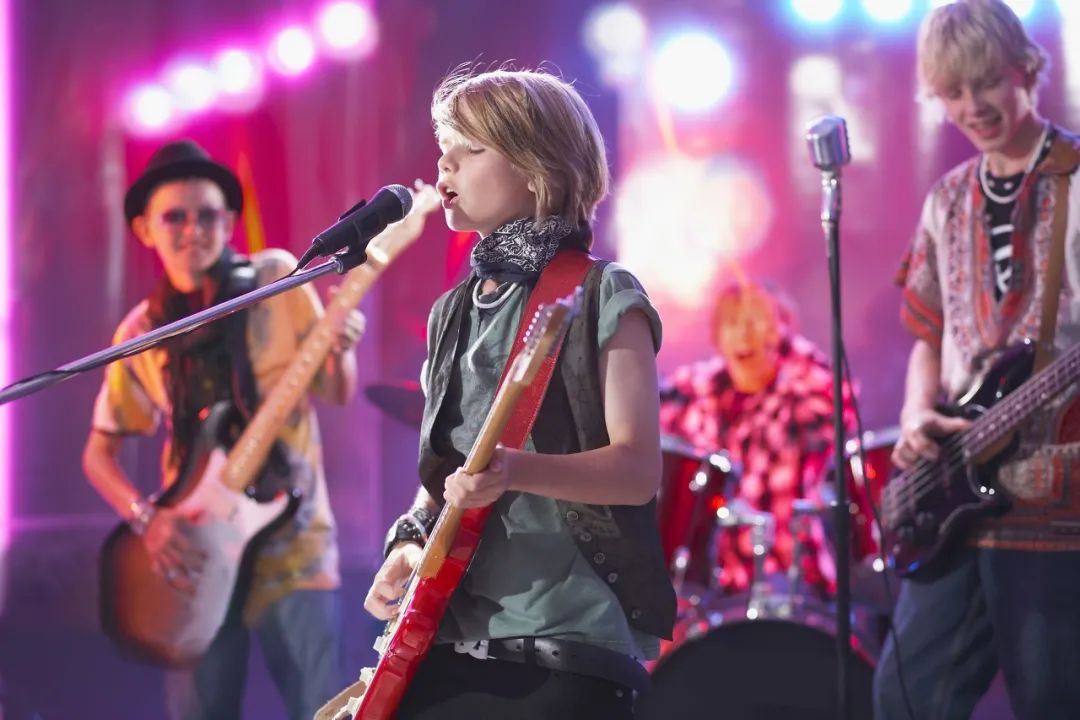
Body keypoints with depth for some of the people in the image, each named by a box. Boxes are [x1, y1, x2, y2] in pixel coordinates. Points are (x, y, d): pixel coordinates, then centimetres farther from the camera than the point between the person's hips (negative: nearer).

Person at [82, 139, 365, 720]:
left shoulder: (278, 278, -2)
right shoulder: (141, 333, 3)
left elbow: (337, 393, -1)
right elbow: (98, 453, 7)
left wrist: (340, 352, -23)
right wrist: (145, 519, -10)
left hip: (292, 546, -2)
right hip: (194, 551, 2)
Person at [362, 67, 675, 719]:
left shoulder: (602, 298, -5)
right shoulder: (454, 313, 15)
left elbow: (639, 468, -13)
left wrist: (515, 469, -28)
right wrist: (412, 540, 1)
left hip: (574, 645, -6)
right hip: (452, 633, 6)